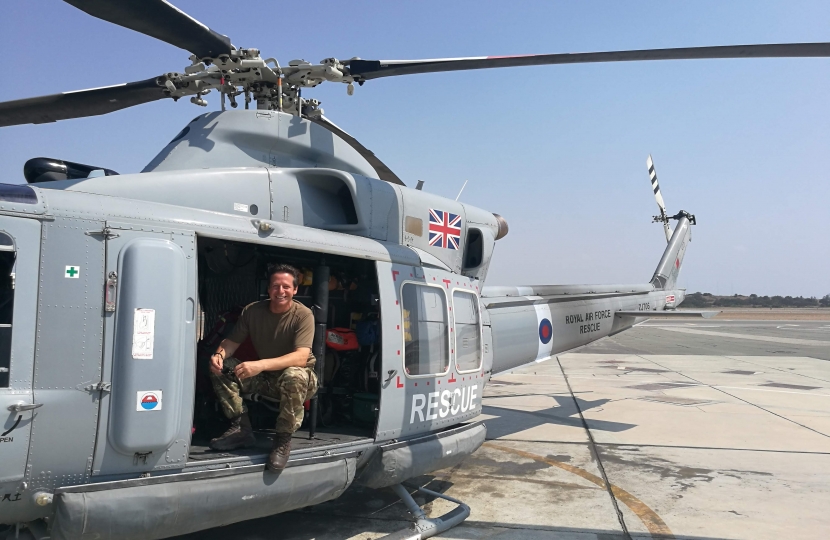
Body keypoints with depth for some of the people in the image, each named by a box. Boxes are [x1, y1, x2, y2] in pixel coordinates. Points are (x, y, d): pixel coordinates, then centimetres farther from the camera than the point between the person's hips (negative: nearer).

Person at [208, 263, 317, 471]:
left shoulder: (303, 315, -20)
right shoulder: (252, 311, -6)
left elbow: (301, 358, -32)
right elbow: (232, 340, -1)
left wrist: (261, 365, -46)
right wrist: (219, 354, -27)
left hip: (300, 377, -5)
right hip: (265, 378, 5)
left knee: (294, 376, -40)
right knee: (220, 368, -14)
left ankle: (283, 440, -21)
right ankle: (242, 429, -9)